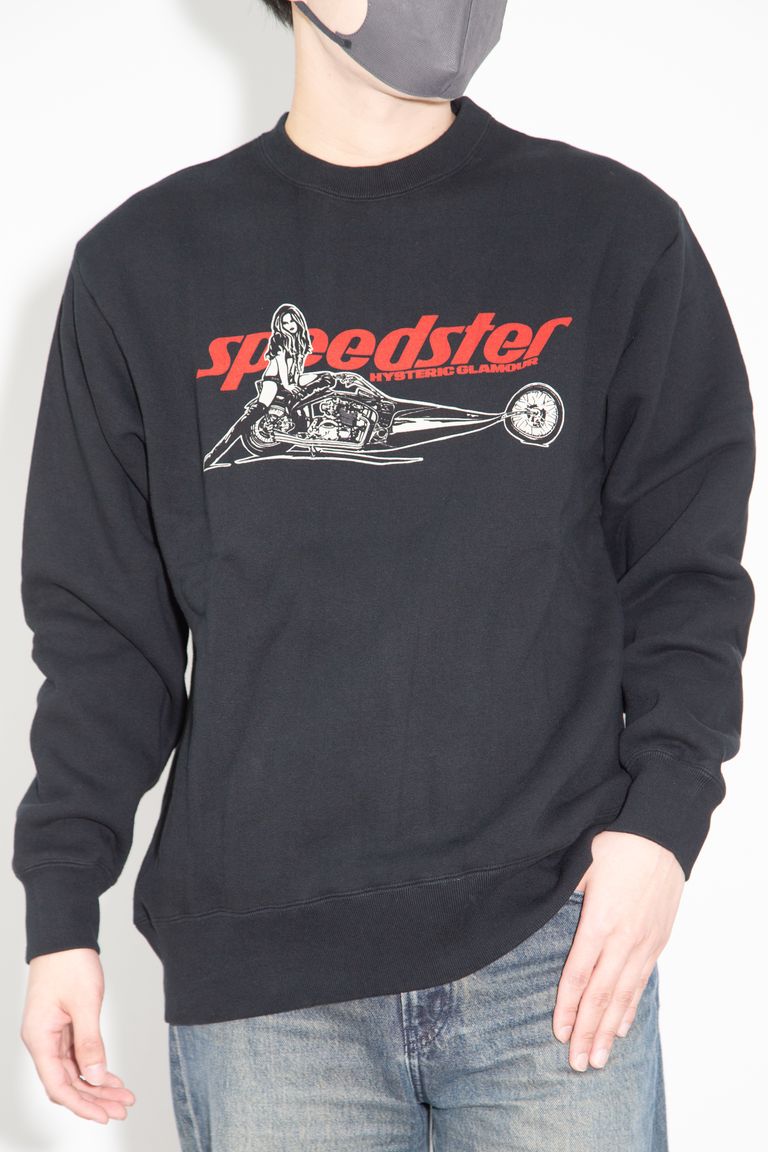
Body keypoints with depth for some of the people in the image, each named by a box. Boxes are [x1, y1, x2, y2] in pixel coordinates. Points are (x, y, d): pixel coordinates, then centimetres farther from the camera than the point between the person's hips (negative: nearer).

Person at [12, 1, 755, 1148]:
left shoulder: (618, 231, 5)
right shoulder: (147, 262, 6)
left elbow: (685, 564, 6)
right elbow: (102, 623, 8)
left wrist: (664, 815, -7)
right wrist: (60, 913, 4)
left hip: (556, 938, 0)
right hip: (258, 975, 0)